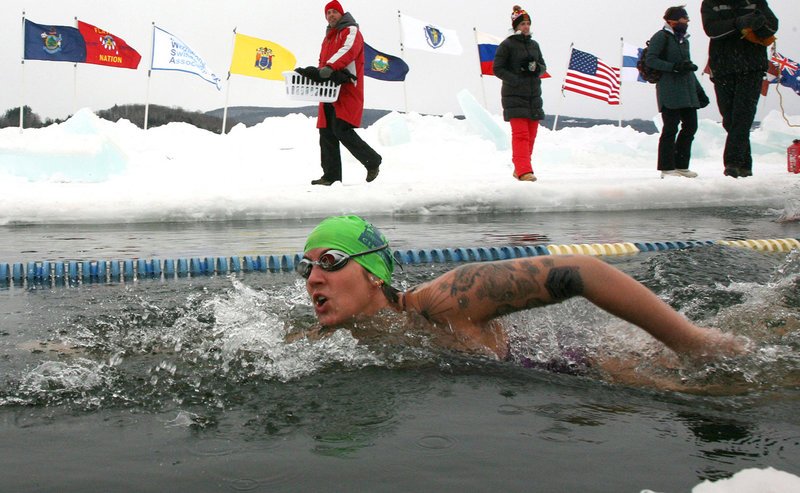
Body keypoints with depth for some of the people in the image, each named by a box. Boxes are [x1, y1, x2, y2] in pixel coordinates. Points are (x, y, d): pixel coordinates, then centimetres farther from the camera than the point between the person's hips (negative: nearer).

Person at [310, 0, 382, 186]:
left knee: (341, 130, -19)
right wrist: (319, 73, 3)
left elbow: (348, 50, -19)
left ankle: (372, 161, -2)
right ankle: (331, 175, 6)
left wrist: (331, 67, -35)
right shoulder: (328, 37, 26)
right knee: (326, 133, 3)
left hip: (347, 91, -8)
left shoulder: (351, 31, 0)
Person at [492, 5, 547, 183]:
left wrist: (536, 68, -6)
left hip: (534, 96, 6)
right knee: (520, 134, -14)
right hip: (514, 96, -6)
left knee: (531, 135, 7)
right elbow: (498, 69, -6)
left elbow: (543, 67, 18)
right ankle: (523, 171, -18)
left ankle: (519, 168, 19)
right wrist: (517, 80, -16)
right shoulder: (507, 45, -3)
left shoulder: (534, 45, 14)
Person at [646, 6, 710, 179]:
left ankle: (681, 165, 14)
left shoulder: (684, 40, 23)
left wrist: (699, 91, 24)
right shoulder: (661, 37, -2)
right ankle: (667, 167, -2)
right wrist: (674, 67, -20)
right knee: (670, 128, -8)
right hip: (669, 90, -8)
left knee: (690, 126, 5)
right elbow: (650, 60, -12)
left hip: (687, 90, 8)